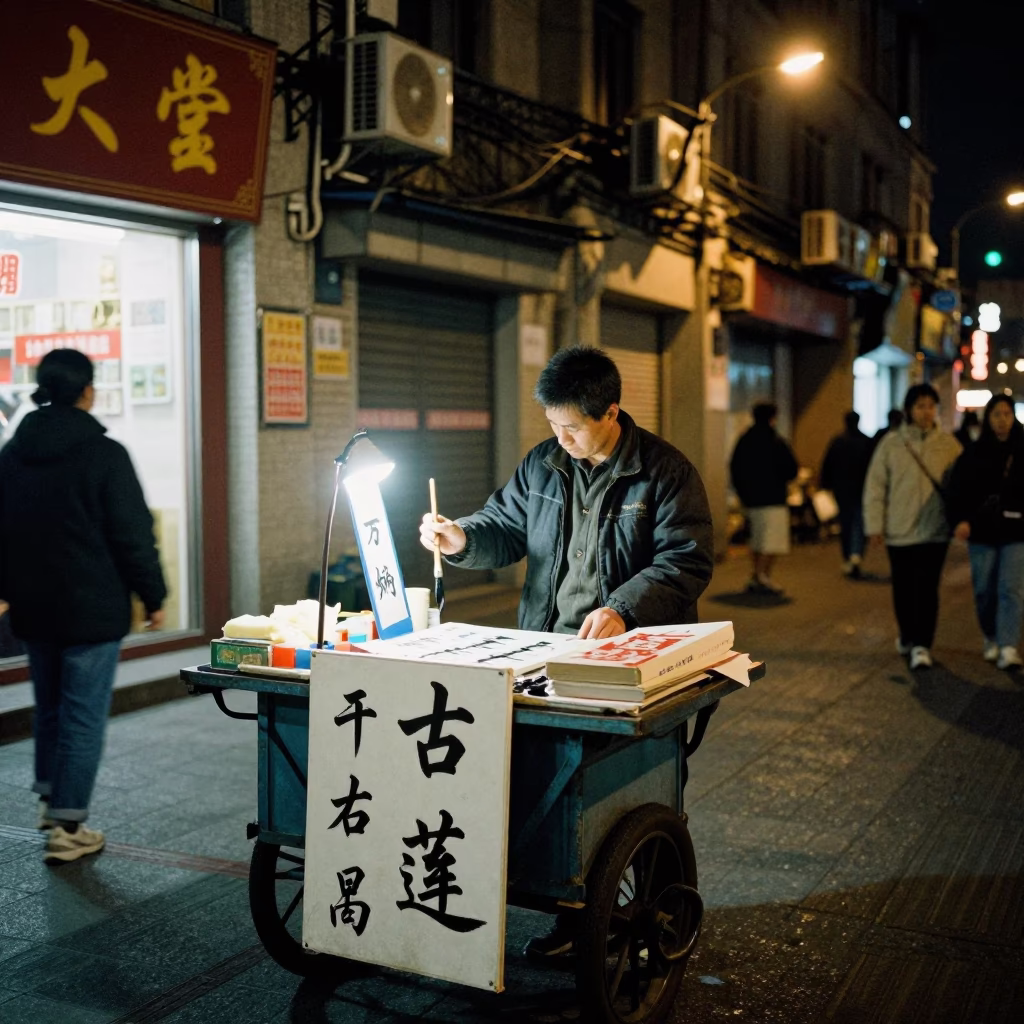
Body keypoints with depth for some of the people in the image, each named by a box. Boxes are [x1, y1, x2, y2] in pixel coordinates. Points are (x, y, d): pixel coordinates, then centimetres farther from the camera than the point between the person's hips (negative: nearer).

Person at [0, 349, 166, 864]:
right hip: (92, 608, -6)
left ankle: (50, 798, 33)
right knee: (84, 715, 1)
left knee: (49, 706, 21)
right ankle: (67, 828, 3)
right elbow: (134, 535, -13)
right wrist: (153, 596, -3)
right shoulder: (104, 454, -14)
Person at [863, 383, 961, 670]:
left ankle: (922, 645, -3)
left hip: (934, 530, -1)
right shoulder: (892, 442, 0)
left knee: (927, 589, -6)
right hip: (899, 530, 1)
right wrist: (874, 525, -4)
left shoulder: (948, 444, 1)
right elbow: (875, 485, 0)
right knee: (903, 589, 12)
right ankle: (908, 636, 31)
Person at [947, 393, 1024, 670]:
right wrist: (960, 520, -22)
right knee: (984, 590, 9)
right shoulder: (974, 453, -1)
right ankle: (991, 639, 28)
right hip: (982, 532, 0)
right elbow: (958, 489, -8)